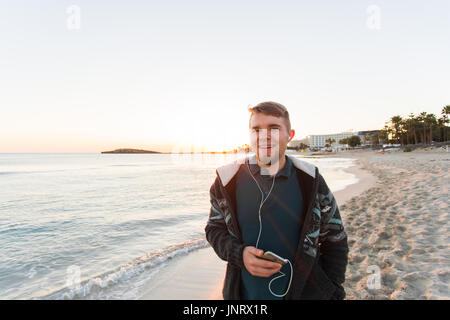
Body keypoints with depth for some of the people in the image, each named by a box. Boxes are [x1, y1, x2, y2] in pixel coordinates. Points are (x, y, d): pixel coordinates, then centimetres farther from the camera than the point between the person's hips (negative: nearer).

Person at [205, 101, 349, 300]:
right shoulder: (228, 181, -9)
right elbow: (214, 229, 1)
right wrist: (239, 254, -17)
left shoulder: (310, 181, -8)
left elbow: (335, 241, 1)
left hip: (304, 291, 0)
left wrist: (333, 293, -3)